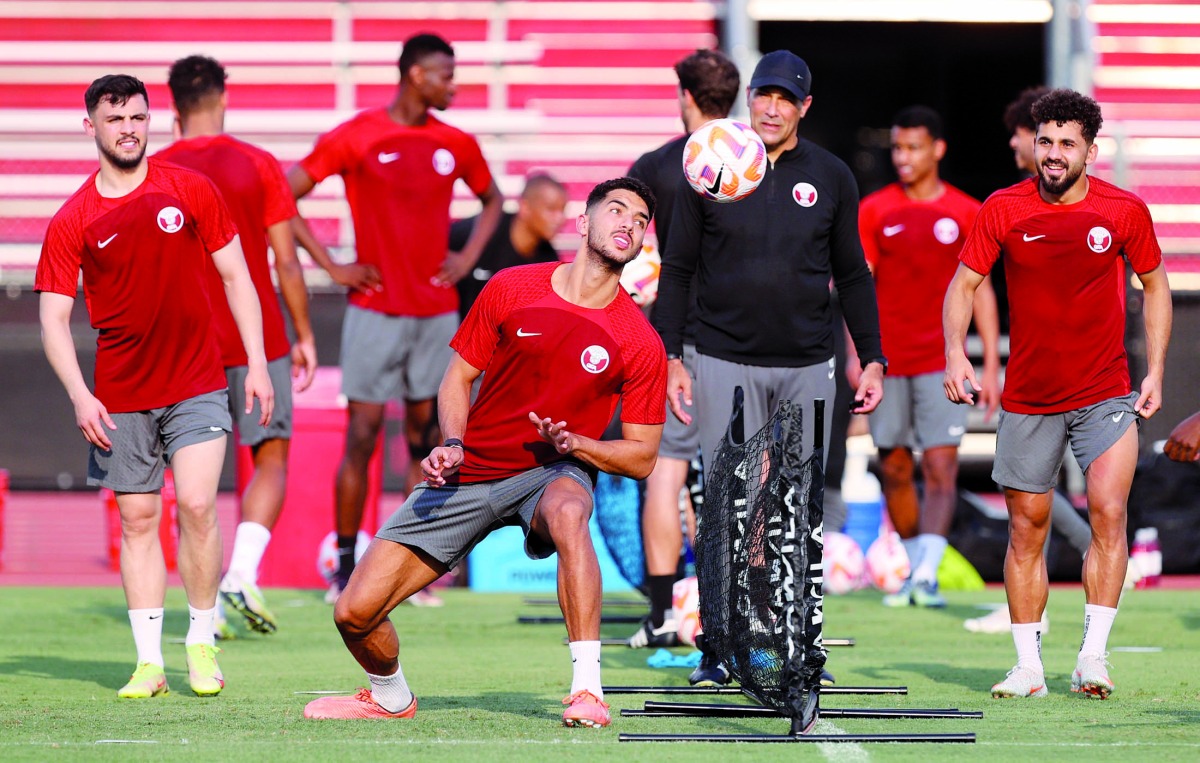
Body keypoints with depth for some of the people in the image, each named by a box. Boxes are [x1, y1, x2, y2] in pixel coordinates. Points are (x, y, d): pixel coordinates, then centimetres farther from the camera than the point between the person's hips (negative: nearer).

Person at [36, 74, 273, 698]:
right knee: (138, 519, 2)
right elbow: (53, 319, -1)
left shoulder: (191, 191, 1)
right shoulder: (72, 222, -1)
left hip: (198, 384, -1)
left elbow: (235, 276, 7)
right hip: (120, 398, 1)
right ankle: (149, 662, 7)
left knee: (196, 504, -12)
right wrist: (80, 397, -13)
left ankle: (202, 644, 3)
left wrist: (256, 362, 1)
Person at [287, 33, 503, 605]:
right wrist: (332, 267, -8)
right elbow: (284, 198, -5)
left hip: (438, 312, 4)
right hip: (375, 311, -4)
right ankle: (345, 570, 2)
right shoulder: (354, 139, -6)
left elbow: (492, 200, 25)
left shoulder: (456, 145, 7)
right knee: (361, 437, -4)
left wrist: (467, 258, 9)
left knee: (425, 438, 6)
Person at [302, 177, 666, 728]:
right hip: (470, 472, 2)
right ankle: (391, 698, 29)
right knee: (355, 613, -6)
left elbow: (641, 457, -2)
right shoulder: (510, 289, -4)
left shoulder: (641, 344, -8)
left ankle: (587, 691, -39)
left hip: (554, 471, -2)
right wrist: (452, 446, -11)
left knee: (567, 512, -43)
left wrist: (574, 443, -19)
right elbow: (458, 377, 7)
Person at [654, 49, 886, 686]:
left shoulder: (832, 178, 7)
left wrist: (871, 359, 6)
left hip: (806, 367, 2)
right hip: (725, 364, -2)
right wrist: (671, 358, -2)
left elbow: (852, 275, 13)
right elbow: (678, 270, 5)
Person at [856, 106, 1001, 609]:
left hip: (942, 364, -1)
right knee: (894, 470, 6)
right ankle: (913, 568, 19)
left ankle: (927, 575, -18)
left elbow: (981, 290, 7)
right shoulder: (874, 211, 4)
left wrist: (992, 367, 3)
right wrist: (857, 354, -7)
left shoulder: (965, 214, 4)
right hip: (888, 361, 1)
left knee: (941, 468, -12)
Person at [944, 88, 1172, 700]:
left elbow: (1155, 284, 8)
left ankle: (1092, 657, -13)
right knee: (1026, 529, 4)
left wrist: (1155, 371, 2)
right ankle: (1028, 667, 13)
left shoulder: (1125, 212, -5)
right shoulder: (1003, 210, -5)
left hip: (1106, 393, -1)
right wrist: (955, 354, -16)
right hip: (1027, 398, 1)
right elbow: (963, 284, 0)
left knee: (1108, 512, -17)